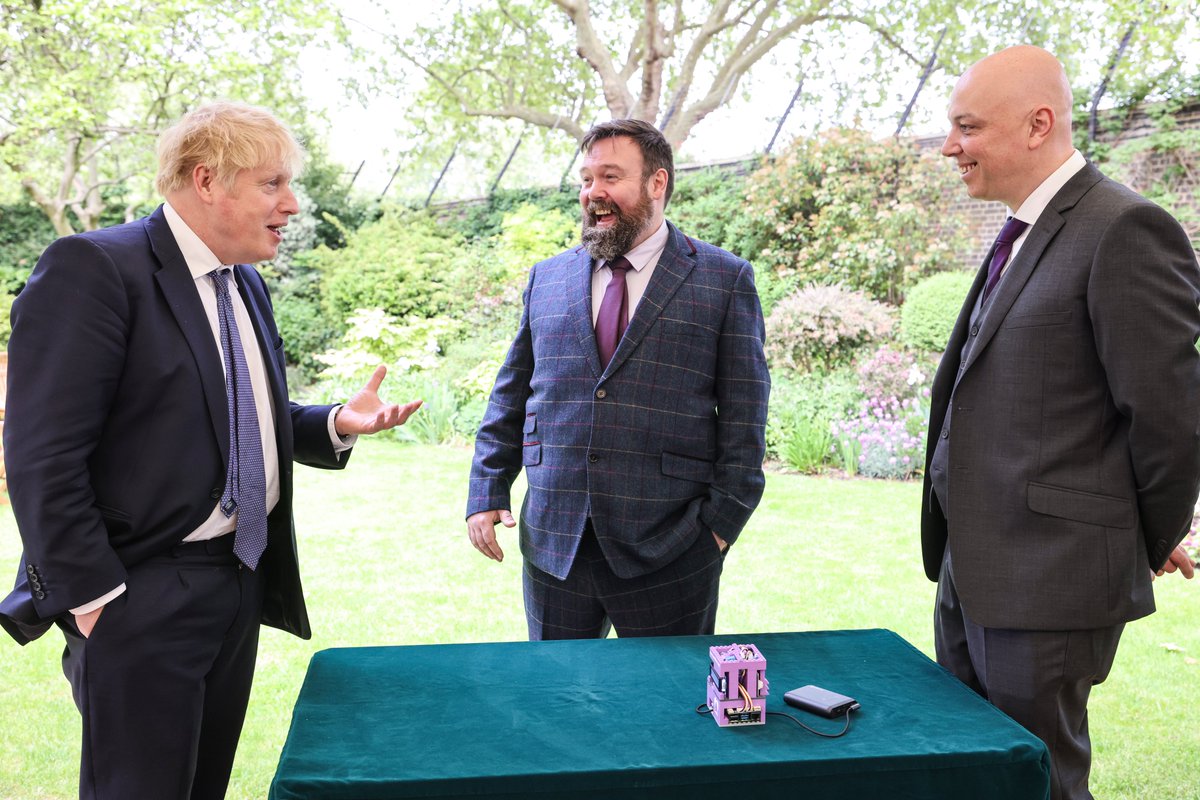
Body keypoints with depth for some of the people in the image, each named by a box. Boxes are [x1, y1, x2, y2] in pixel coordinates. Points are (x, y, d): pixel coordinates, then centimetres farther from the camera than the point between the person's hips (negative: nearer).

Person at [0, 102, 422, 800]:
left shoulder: (246, 284, 12)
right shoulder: (92, 268, -15)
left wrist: (338, 424, 1)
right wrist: (94, 599, -18)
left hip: (242, 580, 8)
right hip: (143, 597, -8)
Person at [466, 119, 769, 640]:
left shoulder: (725, 280, 1)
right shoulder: (547, 278, 11)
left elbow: (743, 412, -2)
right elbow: (510, 397, 13)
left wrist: (724, 519, -8)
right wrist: (487, 494, 4)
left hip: (669, 553, -3)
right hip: (553, 543, 3)